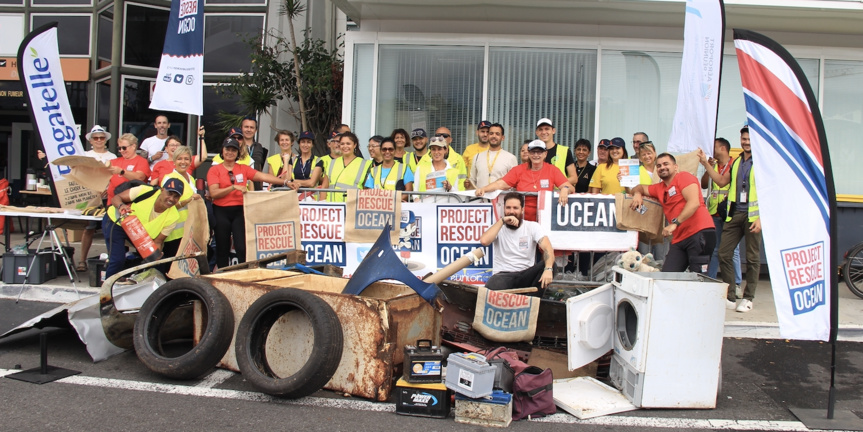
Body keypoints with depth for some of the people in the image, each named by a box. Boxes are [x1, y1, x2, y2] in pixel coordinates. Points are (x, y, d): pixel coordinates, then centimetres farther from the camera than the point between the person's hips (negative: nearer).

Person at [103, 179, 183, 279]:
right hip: (115, 222, -4)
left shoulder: (172, 217, -21)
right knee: (118, 260, -15)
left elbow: (158, 241, -15)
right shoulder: (144, 191, -30)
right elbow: (115, 198, -19)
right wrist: (121, 206, -42)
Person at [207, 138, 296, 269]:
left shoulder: (243, 168, 11)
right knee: (222, 249, 6)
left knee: (242, 247, -9)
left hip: (239, 210, 1)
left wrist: (285, 182, -12)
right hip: (221, 212, -1)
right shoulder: (214, 170, 3)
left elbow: (263, 176, -1)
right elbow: (214, 193, -8)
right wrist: (234, 187, -18)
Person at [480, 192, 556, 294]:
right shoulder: (498, 228, 6)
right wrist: (502, 221, -12)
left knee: (550, 264, -26)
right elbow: (484, 241, -16)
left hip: (526, 275, 2)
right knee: (491, 289, -37)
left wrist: (548, 269, -33)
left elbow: (547, 248, -12)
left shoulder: (533, 226, 4)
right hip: (503, 275, -2)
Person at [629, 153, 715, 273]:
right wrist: (637, 194, 7)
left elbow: (694, 203, -14)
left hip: (699, 233, -7)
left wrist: (675, 223, -23)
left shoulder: (684, 177, 0)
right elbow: (640, 187, 33)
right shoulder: (659, 188, 21)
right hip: (679, 240, 7)